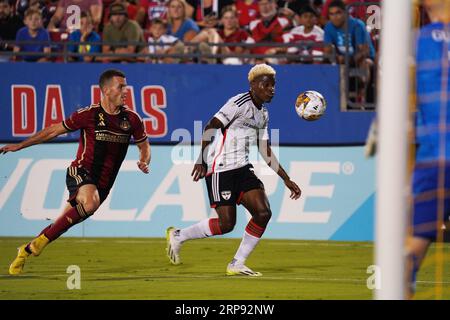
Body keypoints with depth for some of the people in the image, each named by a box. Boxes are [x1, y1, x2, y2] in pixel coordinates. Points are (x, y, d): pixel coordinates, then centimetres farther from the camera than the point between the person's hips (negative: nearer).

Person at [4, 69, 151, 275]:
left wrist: (144, 162, -6)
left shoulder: (131, 119, 2)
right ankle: (42, 240, -22)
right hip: (80, 173, -5)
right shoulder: (88, 115, -9)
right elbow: (54, 131, 2)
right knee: (91, 202, -35)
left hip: (102, 185, 5)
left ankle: (26, 251, 25)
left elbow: (144, 145, 18)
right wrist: (20, 146, 4)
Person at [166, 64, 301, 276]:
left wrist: (286, 180, 19)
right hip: (221, 171, -8)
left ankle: (237, 264, 3)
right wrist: (201, 160, -29)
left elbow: (266, 154, 22)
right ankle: (178, 236, 13)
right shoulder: (240, 103, -12)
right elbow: (211, 127, -19)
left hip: (243, 169, 8)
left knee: (263, 213, -7)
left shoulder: (263, 114, 15)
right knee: (226, 223, -10)